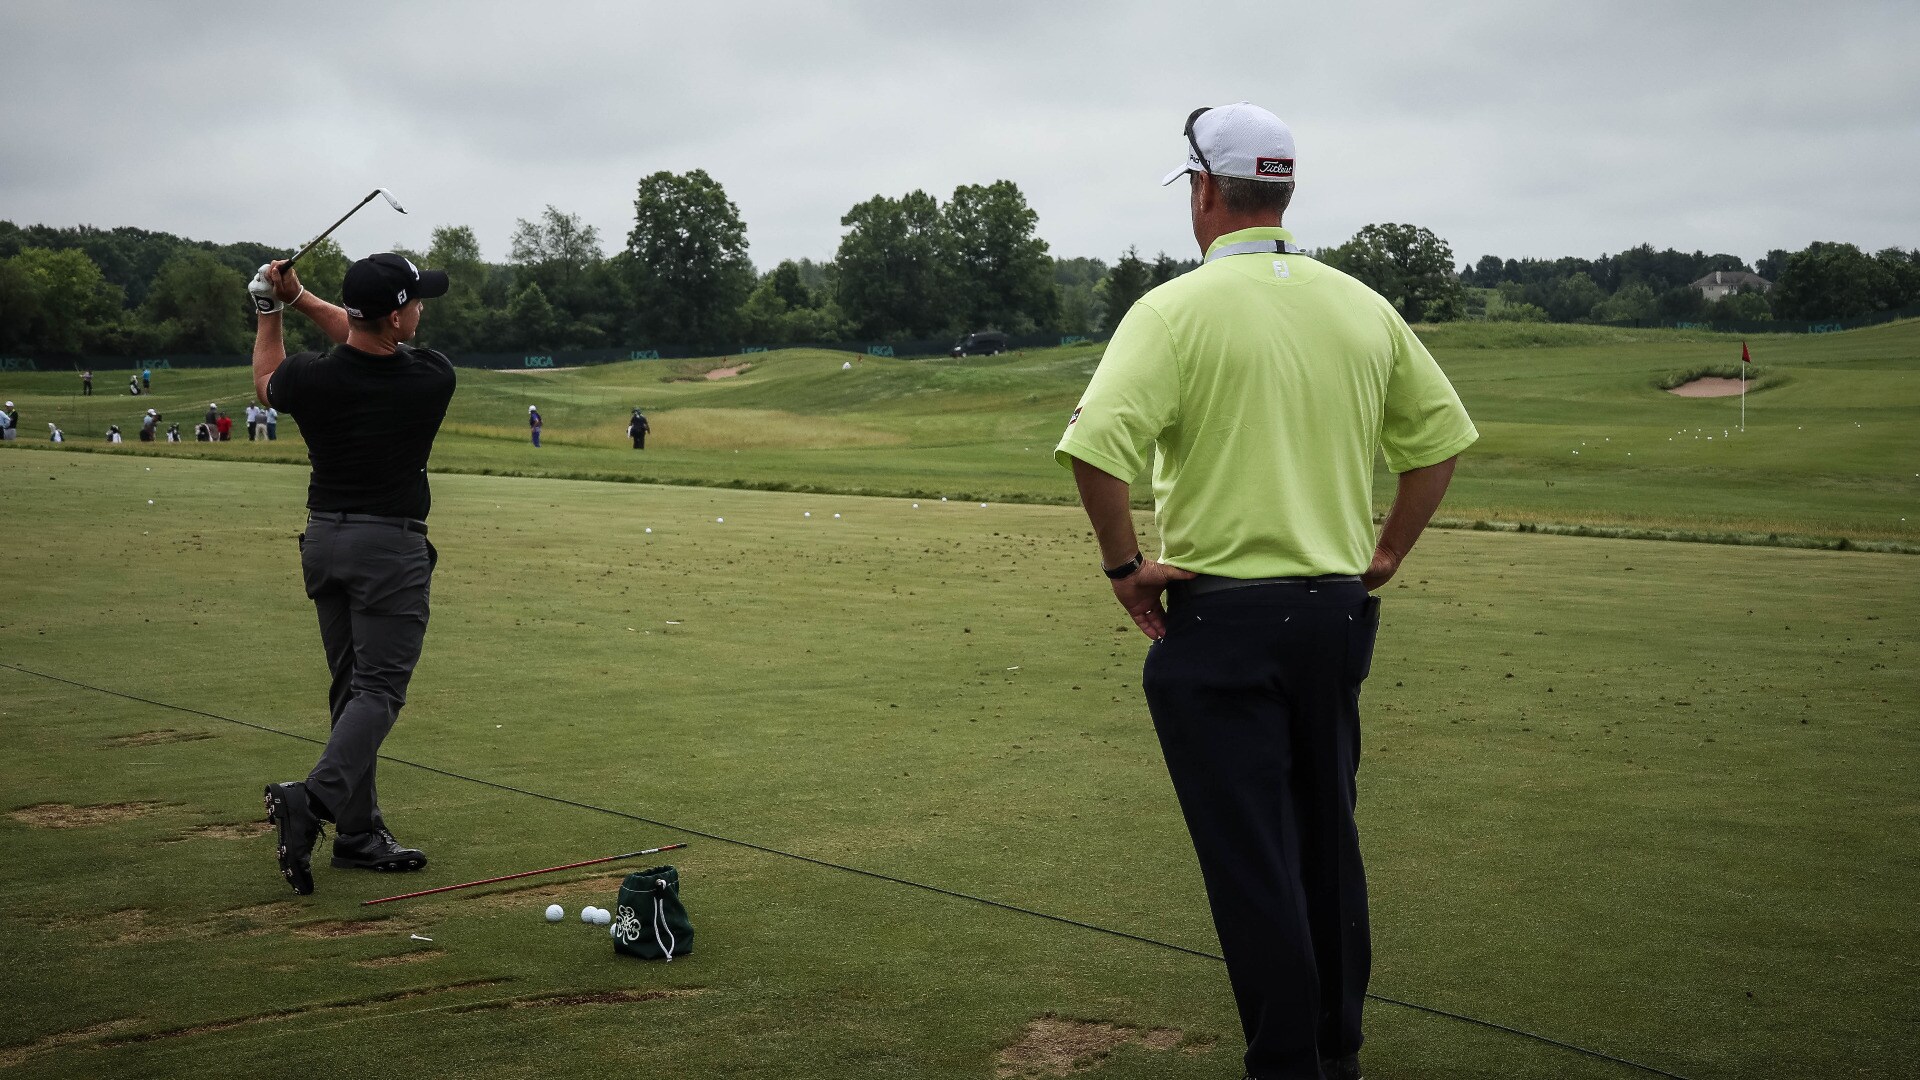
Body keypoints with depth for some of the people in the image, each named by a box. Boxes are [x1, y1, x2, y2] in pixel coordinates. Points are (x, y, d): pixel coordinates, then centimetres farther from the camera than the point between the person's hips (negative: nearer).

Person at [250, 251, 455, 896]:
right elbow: (366, 345, 6)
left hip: (324, 539, 5)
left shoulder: (312, 379, -9)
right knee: (380, 690, -4)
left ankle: (359, 833, 14)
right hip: (391, 547, -5)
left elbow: (266, 382, 17)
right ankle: (315, 797, -25)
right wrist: (299, 298, 3)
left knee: (351, 686, 12)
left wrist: (271, 309, 23)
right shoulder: (432, 380, -14)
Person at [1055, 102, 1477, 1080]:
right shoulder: (1361, 305, 6)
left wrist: (1124, 565, -11)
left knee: (1252, 863, 1)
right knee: (1328, 843, 18)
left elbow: (1096, 441, -23)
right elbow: (1441, 432, 13)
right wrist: (1389, 552, 18)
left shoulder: (1179, 308, -11)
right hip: (1337, 611, 6)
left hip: (1220, 616, -6)